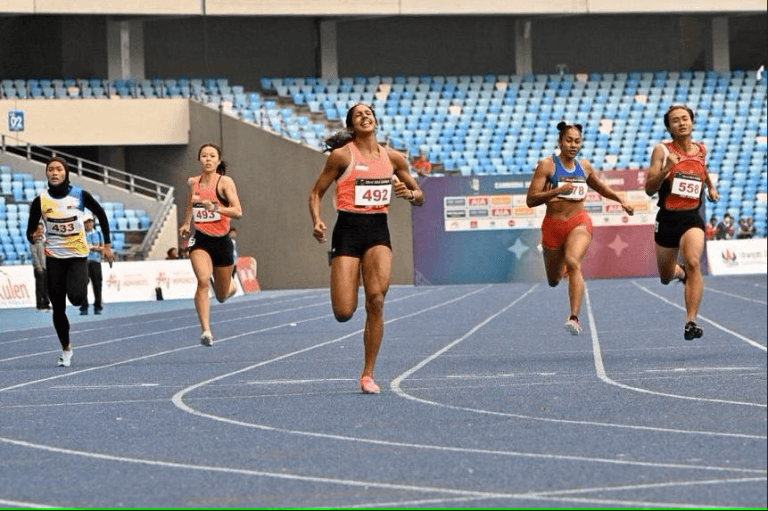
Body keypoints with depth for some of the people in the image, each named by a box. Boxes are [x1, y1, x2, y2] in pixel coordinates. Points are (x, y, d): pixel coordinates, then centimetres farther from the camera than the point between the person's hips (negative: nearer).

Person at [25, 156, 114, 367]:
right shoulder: (40, 201, -7)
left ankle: (82, 283, 13)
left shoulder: (80, 195, -8)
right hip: (54, 257, 2)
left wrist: (107, 245, 5)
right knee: (58, 308, 2)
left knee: (76, 298, -25)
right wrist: (34, 237, -26)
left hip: (78, 255, -1)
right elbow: (30, 232, -2)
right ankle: (66, 349, 21)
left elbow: (101, 215, 6)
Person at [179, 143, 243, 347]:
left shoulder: (225, 182, -9)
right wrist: (186, 223, 18)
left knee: (222, 296, 12)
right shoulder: (193, 182, 4)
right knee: (203, 280, -27)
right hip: (200, 240, 1)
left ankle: (230, 286, 50)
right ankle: (205, 330, -26)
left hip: (222, 240, -1)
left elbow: (237, 211, -20)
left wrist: (216, 208, -34)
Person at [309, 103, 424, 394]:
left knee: (376, 300, -16)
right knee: (343, 313, -10)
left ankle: (368, 374, -6)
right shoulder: (342, 155, -2)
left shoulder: (393, 158, 8)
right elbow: (316, 192, 2)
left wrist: (409, 193, -7)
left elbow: (419, 197, 17)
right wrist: (316, 221, -16)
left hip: (378, 231, 2)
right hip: (348, 230, -2)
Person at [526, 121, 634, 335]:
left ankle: (574, 318, -38)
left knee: (573, 263, -29)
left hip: (579, 222, 0)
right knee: (554, 281, 14)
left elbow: (600, 186, 29)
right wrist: (556, 191, -25)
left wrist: (620, 199, 17)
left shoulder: (584, 166, 7)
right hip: (553, 224, 0)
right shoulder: (547, 165, -6)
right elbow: (531, 200, -12)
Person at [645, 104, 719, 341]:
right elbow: (650, 189, -11)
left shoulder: (701, 149, 6)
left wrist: (711, 186, 18)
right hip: (667, 218, 0)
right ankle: (680, 271, 54)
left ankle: (691, 322, -29)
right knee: (666, 277, 15)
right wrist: (666, 169, -26)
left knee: (693, 263, -26)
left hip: (692, 218, 0)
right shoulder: (662, 151, -5)